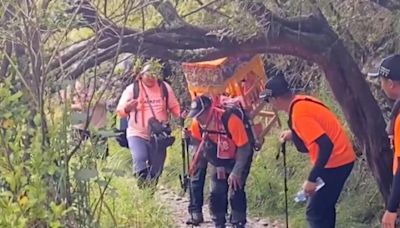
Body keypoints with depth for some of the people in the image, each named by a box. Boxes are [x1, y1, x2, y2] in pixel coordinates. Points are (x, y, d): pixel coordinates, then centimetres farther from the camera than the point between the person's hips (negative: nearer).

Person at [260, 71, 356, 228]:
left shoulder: (299, 113, -22)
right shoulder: (302, 102, 6)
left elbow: (326, 145, -28)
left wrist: (312, 179, -24)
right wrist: (293, 134, 13)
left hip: (334, 163, -10)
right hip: (341, 159, 10)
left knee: (315, 212, -5)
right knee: (324, 208, 18)